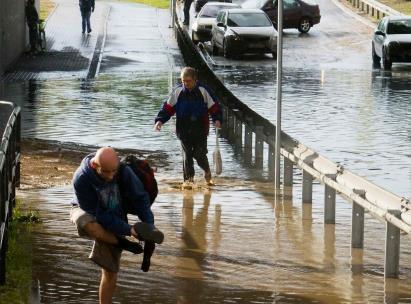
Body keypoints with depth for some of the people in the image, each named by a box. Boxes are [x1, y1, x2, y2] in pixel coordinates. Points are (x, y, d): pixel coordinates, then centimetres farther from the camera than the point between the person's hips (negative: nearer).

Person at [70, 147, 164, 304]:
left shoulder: (124, 172, -26)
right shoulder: (81, 179, -34)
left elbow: (140, 198, -16)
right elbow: (97, 214, -30)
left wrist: (149, 226, -30)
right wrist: (127, 229, -33)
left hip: (113, 220, 3)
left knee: (110, 272, -1)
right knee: (87, 223, -41)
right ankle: (123, 244, -18)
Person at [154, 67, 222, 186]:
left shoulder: (203, 91, -6)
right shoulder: (177, 92, 0)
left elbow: (214, 107, -3)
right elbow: (168, 108, 4)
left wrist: (217, 119, -19)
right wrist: (160, 120, -9)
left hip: (200, 130, -2)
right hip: (184, 130, 2)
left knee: (200, 155, -3)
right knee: (187, 155, 4)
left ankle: (207, 171, 26)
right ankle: (188, 178, 17)